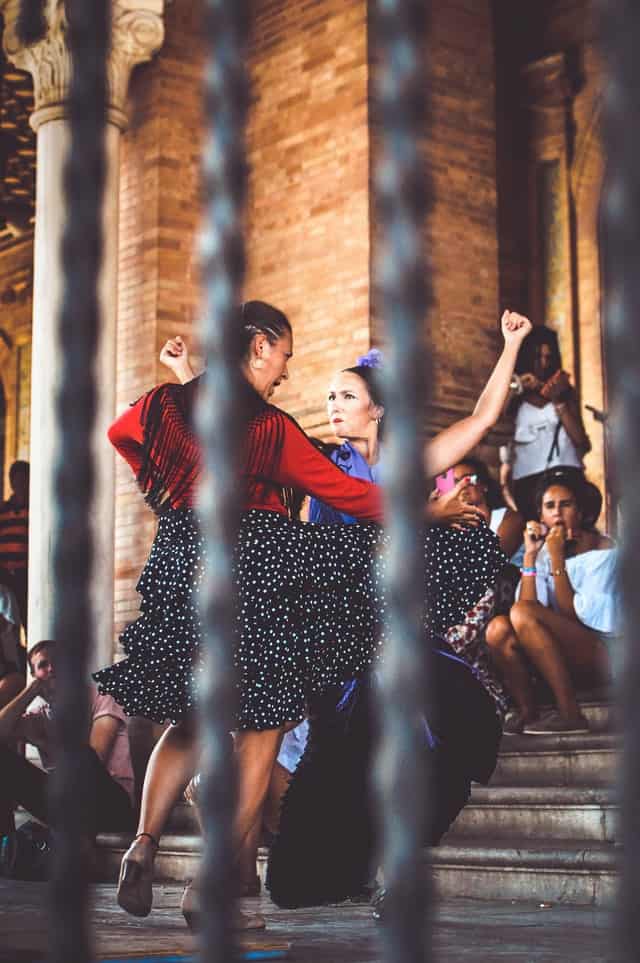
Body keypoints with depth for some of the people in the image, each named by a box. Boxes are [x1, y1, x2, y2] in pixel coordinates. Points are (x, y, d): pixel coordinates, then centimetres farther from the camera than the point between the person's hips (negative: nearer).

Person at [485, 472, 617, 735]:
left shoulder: (602, 550, -7)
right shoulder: (543, 550, 7)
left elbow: (573, 616, -17)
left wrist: (557, 559, -17)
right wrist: (530, 555, -12)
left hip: (603, 654, -5)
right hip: (561, 659, 5)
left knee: (521, 613, -28)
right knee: (498, 628, -22)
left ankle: (570, 714, -26)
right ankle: (527, 713, -14)